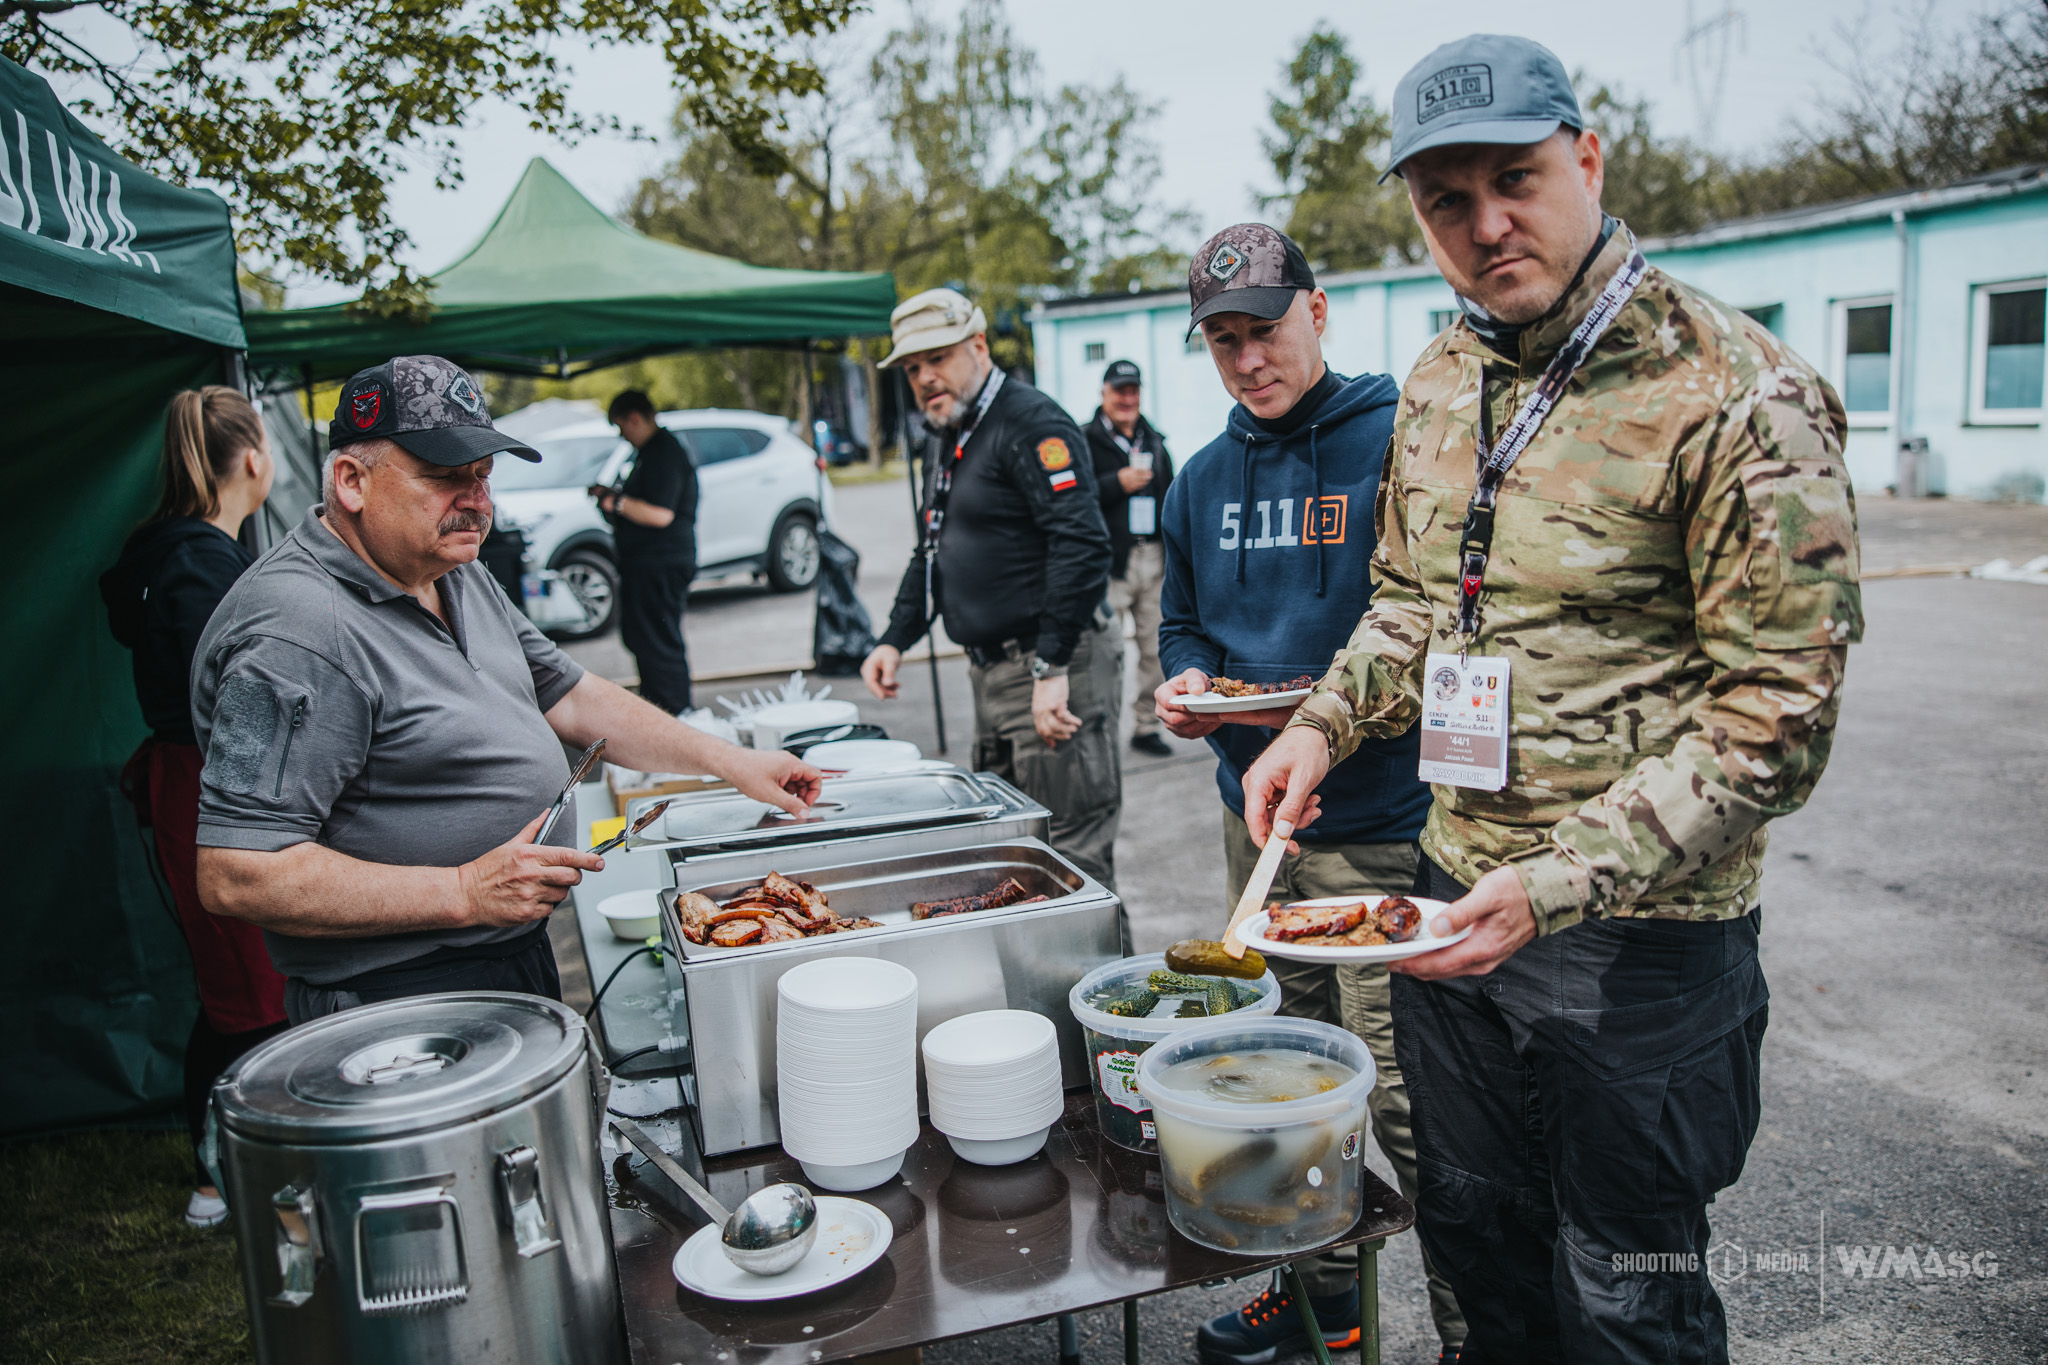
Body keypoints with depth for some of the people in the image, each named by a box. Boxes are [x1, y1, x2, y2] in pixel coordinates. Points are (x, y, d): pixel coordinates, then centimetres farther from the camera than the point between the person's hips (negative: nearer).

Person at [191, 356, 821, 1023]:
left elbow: (570, 695, 14)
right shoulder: (298, 633, -24)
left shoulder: (458, 577, 8)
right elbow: (235, 877, -27)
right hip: (397, 1000, -9)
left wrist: (729, 762, 6)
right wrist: (464, 892, -28)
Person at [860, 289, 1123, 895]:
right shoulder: (951, 442, 18)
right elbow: (931, 555, 28)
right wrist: (895, 640, 16)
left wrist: (1052, 669, -25)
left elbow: (1081, 544, -22)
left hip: (1055, 666, -10)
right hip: (992, 673, 10)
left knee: (1072, 857, -6)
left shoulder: (1032, 423, -13)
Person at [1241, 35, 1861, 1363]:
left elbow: (1775, 714, -19)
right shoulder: (1438, 383, 5)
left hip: (1641, 938, -6)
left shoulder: (1735, 392, -17)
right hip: (1455, 893, 6)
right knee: (1476, 1240, 23)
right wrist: (1326, 721, 0)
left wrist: (1559, 882, -26)